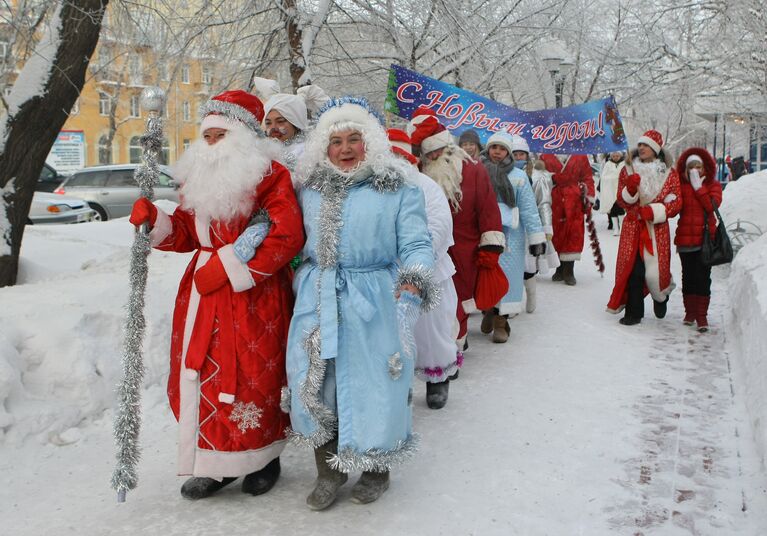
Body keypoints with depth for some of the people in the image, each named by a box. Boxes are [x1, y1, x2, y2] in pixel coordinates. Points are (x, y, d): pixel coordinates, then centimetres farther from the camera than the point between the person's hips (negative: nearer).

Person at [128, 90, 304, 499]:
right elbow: (186, 235, 17)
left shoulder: (269, 174, -8)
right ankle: (214, 464, 22)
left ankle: (263, 458, 22)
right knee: (200, 375, 7)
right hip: (203, 297, 6)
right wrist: (154, 221, -4)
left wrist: (228, 265, -17)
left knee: (253, 377, 0)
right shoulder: (198, 177, 13)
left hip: (253, 297, -6)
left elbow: (287, 237, -17)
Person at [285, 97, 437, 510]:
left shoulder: (398, 189, -2)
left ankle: (376, 469, 29)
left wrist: (411, 285, -20)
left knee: (372, 386, 4)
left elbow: (416, 245, -6)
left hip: (373, 305, -3)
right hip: (317, 302, 4)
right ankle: (328, 471, 28)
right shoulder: (309, 187, 9)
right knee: (315, 385, 6)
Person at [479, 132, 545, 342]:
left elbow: (529, 209, 3)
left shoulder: (518, 176, 4)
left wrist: (536, 237, -1)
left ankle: (500, 322, 6)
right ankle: (488, 310, 23)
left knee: (505, 274, -2)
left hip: (509, 234, -1)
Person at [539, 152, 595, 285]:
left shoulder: (580, 156, 8)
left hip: (574, 201, 0)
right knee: (556, 234, 2)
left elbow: (587, 177, 9)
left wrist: (589, 198, 2)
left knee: (574, 234, -4)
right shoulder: (546, 156, 5)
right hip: (554, 201, 0)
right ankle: (560, 269, 15)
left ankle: (568, 270, 3)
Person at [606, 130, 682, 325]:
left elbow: (675, 203, 0)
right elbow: (622, 201, 3)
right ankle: (634, 312, 5)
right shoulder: (628, 169, 7)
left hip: (657, 228, -1)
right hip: (633, 227, 1)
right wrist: (631, 188, -18)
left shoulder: (669, 172, 4)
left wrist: (652, 211, -15)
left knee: (658, 266, 0)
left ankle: (661, 296, 33)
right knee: (633, 268, -5)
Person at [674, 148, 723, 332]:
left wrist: (698, 187, -13)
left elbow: (712, 205, -14)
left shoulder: (713, 185, 4)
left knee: (703, 277, -4)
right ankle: (690, 312, 20)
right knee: (688, 276, 9)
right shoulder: (681, 186, 6)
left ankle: (702, 315, 1)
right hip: (686, 238, 2)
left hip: (706, 237, -2)